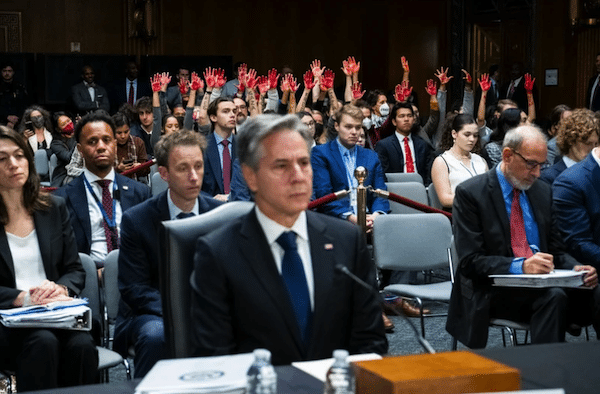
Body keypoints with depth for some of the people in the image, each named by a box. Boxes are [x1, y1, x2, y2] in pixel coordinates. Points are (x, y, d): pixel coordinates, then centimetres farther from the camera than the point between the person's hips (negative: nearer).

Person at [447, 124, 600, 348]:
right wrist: (520, 267, -26)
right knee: (553, 297, -33)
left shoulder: (543, 192, 15)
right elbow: (470, 262, -12)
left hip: (541, 283, 5)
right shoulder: (470, 193, -5)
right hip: (493, 291, -5)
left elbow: (556, 250, 18)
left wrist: (575, 269, -6)